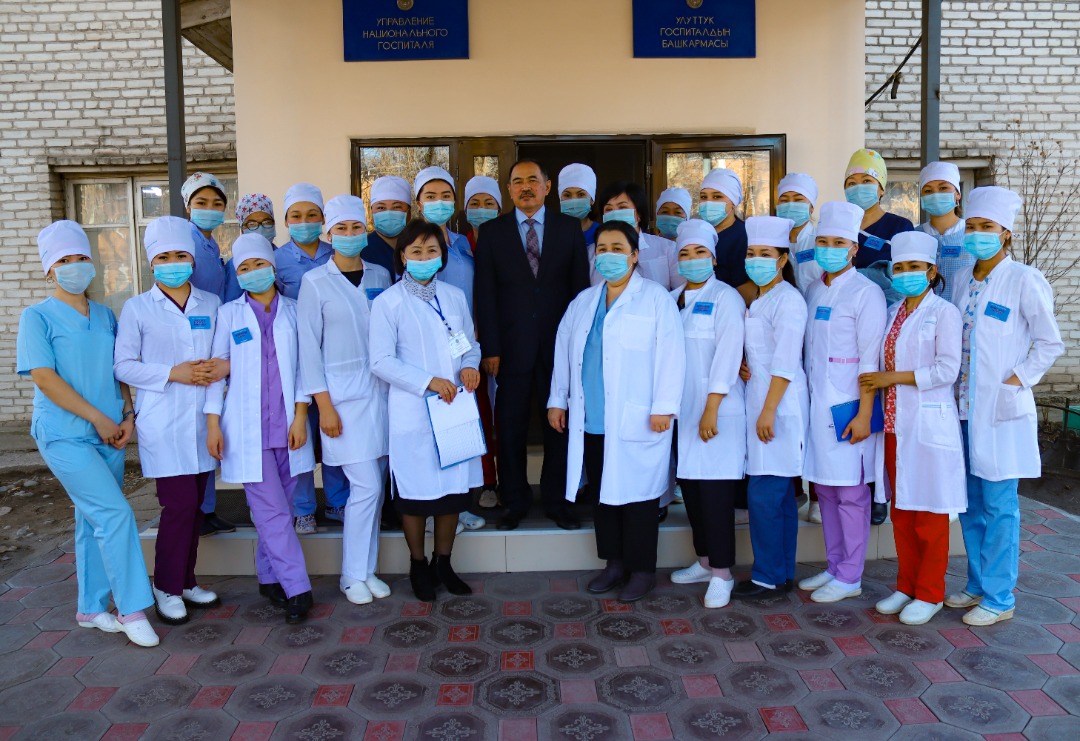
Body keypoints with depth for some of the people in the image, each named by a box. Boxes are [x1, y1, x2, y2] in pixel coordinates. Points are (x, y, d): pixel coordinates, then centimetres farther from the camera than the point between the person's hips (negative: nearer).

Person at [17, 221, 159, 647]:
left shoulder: (106, 317, 12)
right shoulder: (37, 317, -4)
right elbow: (44, 377, -11)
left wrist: (127, 415, 0)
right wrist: (99, 418, -12)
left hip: (109, 435, 5)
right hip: (64, 435, -5)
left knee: (94, 521, 12)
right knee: (115, 513, -14)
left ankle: (91, 608, 25)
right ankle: (132, 610, -3)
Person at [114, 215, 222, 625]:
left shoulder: (212, 304, 9)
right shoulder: (137, 308, 1)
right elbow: (123, 365, -2)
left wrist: (226, 366, -10)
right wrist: (172, 373, -14)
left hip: (203, 418, 4)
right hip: (163, 420, -4)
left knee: (195, 504, 9)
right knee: (180, 504, -7)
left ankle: (185, 581, 25)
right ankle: (166, 586, 13)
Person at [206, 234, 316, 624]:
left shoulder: (293, 311, 7)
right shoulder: (229, 313, 6)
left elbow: (304, 366, 4)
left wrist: (300, 416, -4)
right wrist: (213, 422, -1)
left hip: (287, 426, 2)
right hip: (246, 428, -1)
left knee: (279, 509, 7)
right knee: (272, 511, -6)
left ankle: (269, 577, 23)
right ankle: (297, 589, -2)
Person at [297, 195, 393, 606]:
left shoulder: (380, 276, 9)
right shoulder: (315, 282, -2)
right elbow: (309, 346, -4)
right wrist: (324, 405, -8)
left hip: (381, 390, 4)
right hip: (343, 395, -4)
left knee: (374, 486, 7)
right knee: (366, 486, -6)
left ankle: (366, 570, 22)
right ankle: (353, 574, 12)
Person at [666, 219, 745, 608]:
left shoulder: (726, 298, -6)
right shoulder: (673, 300, 12)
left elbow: (727, 357, -12)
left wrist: (711, 410, -16)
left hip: (718, 412, -6)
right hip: (682, 411, 6)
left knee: (715, 490, -4)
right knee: (690, 485, 11)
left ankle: (722, 573, 7)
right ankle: (704, 561, 26)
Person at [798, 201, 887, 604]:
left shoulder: (866, 293, -8)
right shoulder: (814, 290, 13)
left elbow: (871, 359, -12)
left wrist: (864, 414, -15)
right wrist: (808, 399, 11)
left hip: (848, 407, -7)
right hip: (817, 404, 7)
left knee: (851, 493, 1)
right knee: (825, 489, 12)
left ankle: (850, 577, 12)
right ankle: (835, 567, 25)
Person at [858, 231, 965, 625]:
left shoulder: (943, 312, -6)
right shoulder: (894, 313, 13)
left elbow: (947, 370, -14)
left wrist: (895, 377, -14)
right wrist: (878, 382, 0)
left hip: (928, 426, -6)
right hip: (895, 425, 6)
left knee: (929, 512, 2)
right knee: (901, 512, 13)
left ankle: (929, 593, 15)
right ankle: (907, 585, 25)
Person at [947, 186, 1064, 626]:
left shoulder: (1024, 281, -8)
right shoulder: (962, 280, 9)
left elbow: (1050, 344, -5)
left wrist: (1017, 379, -12)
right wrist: (956, 388, 6)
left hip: (1001, 409, -6)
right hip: (965, 405, 6)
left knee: (998, 504, 0)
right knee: (970, 502, 13)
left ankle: (999, 597, 11)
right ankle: (978, 584, 27)